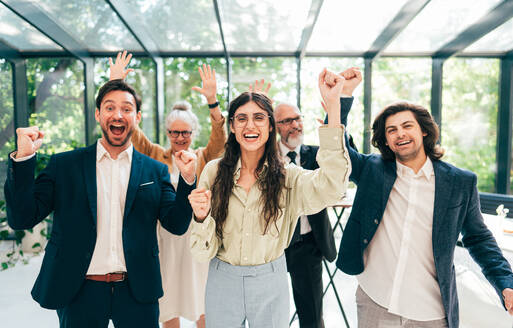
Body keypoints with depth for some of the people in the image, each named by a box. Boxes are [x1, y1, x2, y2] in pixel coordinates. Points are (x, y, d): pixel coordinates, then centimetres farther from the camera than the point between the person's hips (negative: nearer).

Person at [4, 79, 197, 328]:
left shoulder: (155, 170, 3)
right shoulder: (63, 164, 2)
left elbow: (177, 225, -1)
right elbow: (21, 219, -3)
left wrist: (187, 179, -15)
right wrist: (23, 158, -14)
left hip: (137, 291, 0)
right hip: (79, 292, 0)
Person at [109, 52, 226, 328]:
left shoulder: (203, 158, 3)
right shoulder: (157, 157, 5)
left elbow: (220, 139, -14)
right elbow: (131, 131, -3)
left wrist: (212, 101, -29)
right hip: (165, 238, 1)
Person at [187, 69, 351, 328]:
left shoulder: (287, 176, -9)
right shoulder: (214, 172, -7)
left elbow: (330, 185, -33)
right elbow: (204, 252, -5)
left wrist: (333, 103, -35)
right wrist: (201, 217, -28)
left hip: (270, 285, 0)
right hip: (223, 281, 1)